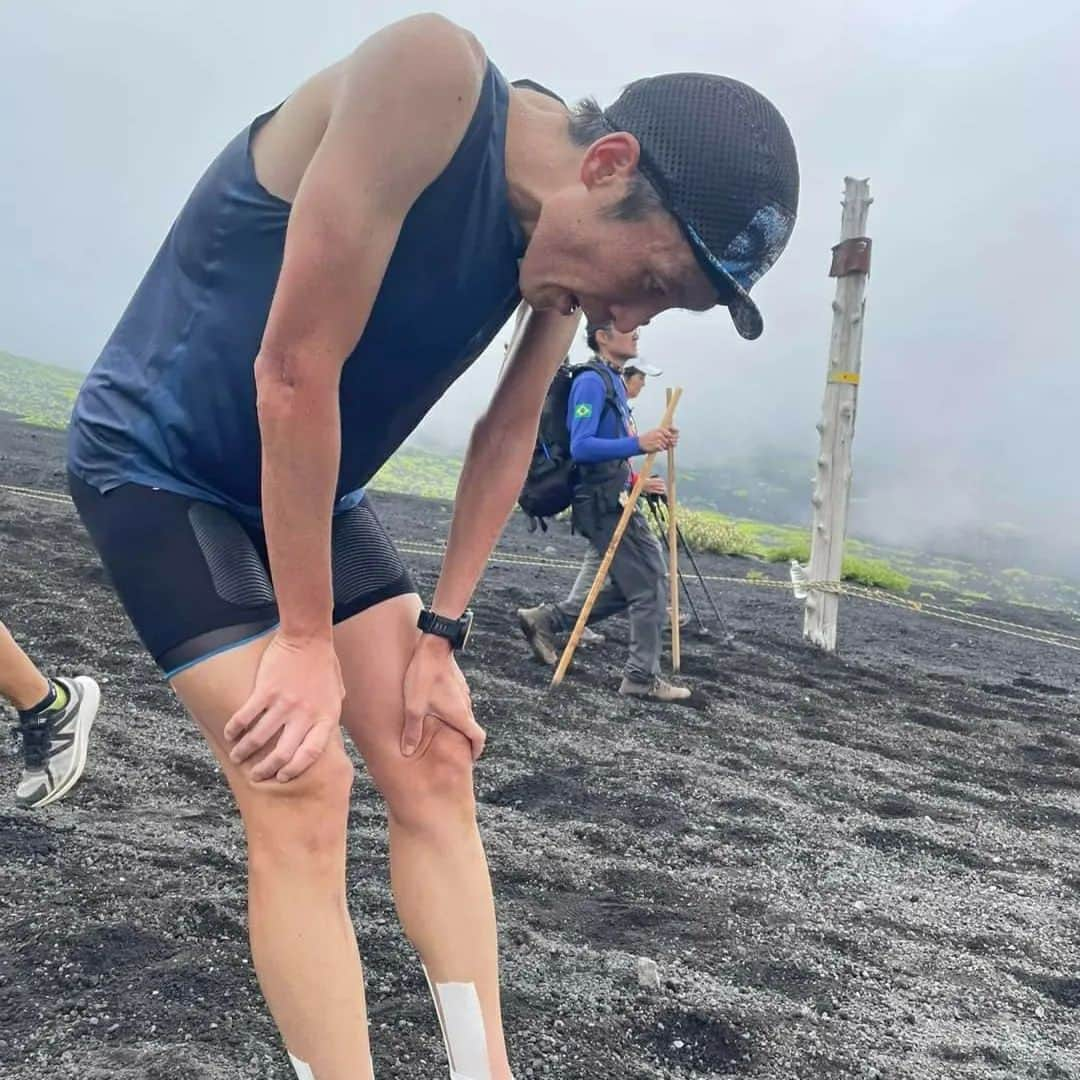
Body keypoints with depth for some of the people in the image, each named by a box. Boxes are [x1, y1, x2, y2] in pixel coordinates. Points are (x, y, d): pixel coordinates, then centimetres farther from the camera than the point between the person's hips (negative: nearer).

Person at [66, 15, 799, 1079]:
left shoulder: (577, 228, -6)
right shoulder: (429, 74, -30)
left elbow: (506, 436, 4)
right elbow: (295, 369, -30)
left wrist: (439, 632, 2)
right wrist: (303, 638, -21)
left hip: (314, 493, 7)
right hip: (156, 462, -6)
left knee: (435, 767, 1)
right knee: (302, 792, -16)